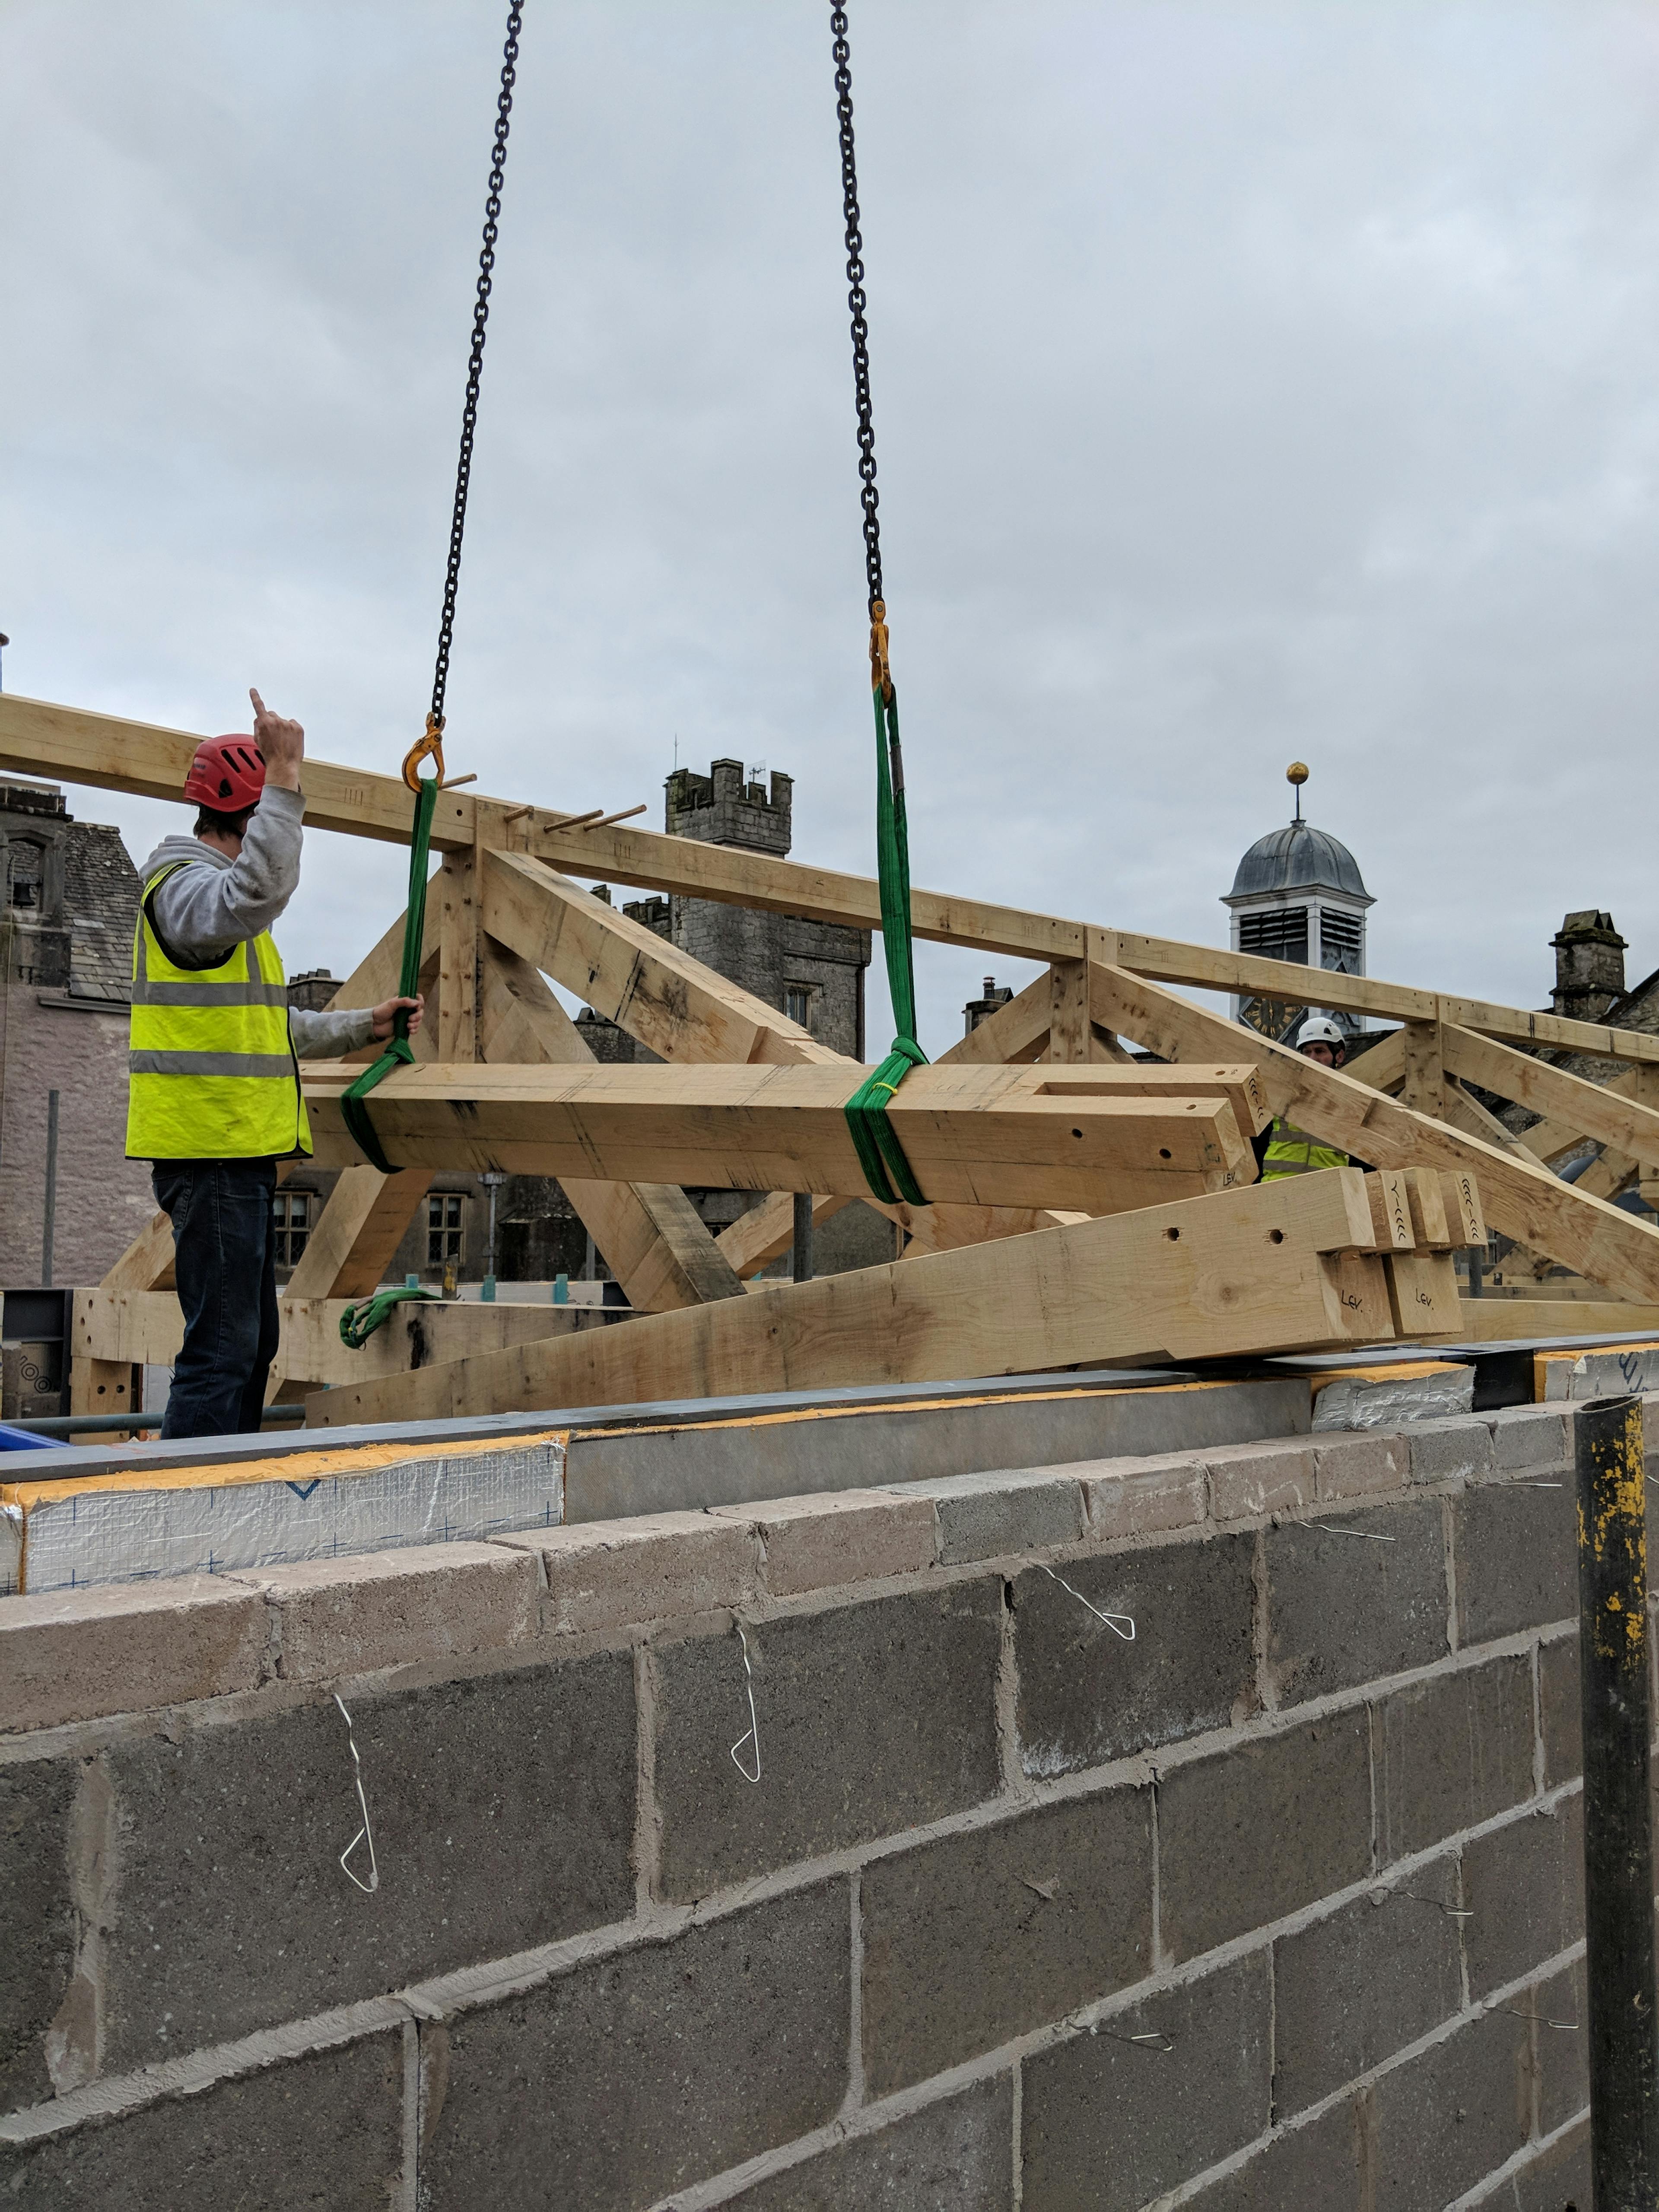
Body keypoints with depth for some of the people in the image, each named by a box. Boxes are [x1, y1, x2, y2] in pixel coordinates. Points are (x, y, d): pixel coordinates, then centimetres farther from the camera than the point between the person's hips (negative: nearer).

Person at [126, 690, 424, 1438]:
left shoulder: (220, 900, 24)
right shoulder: (185, 886, -10)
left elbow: (270, 1027, 28)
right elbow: (259, 891, -36)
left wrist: (363, 1026, 22)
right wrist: (285, 779, -37)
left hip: (241, 1155, 11)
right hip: (211, 1153, -11)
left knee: (251, 1343, 16)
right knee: (222, 1348, -10)